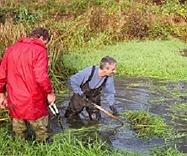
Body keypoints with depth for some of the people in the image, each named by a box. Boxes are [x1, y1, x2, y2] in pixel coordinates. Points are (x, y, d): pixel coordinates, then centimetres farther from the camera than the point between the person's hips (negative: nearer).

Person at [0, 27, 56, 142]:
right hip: (34, 103, -5)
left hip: (14, 102, 6)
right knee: (41, 134, 11)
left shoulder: (11, 49, 6)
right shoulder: (39, 51, -13)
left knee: (18, 135, 19)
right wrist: (50, 93, -8)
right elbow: (41, 77, -23)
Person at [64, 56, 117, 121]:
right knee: (69, 116, 8)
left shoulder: (109, 77, -22)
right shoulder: (88, 72, -34)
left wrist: (112, 105, -17)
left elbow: (109, 92, -5)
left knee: (95, 119, 1)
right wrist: (81, 94, -25)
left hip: (94, 100, 3)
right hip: (80, 97, -2)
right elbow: (71, 81, -23)